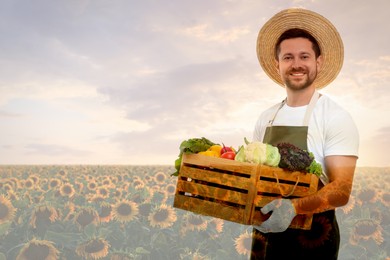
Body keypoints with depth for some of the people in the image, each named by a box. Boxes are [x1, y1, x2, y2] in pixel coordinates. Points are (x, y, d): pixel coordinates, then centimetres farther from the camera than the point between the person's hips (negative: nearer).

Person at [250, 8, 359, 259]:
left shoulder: (336, 117, -13)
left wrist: (293, 207, -36)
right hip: (264, 232, 5)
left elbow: (342, 190, -20)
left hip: (313, 235, -5)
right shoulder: (265, 118, 4)